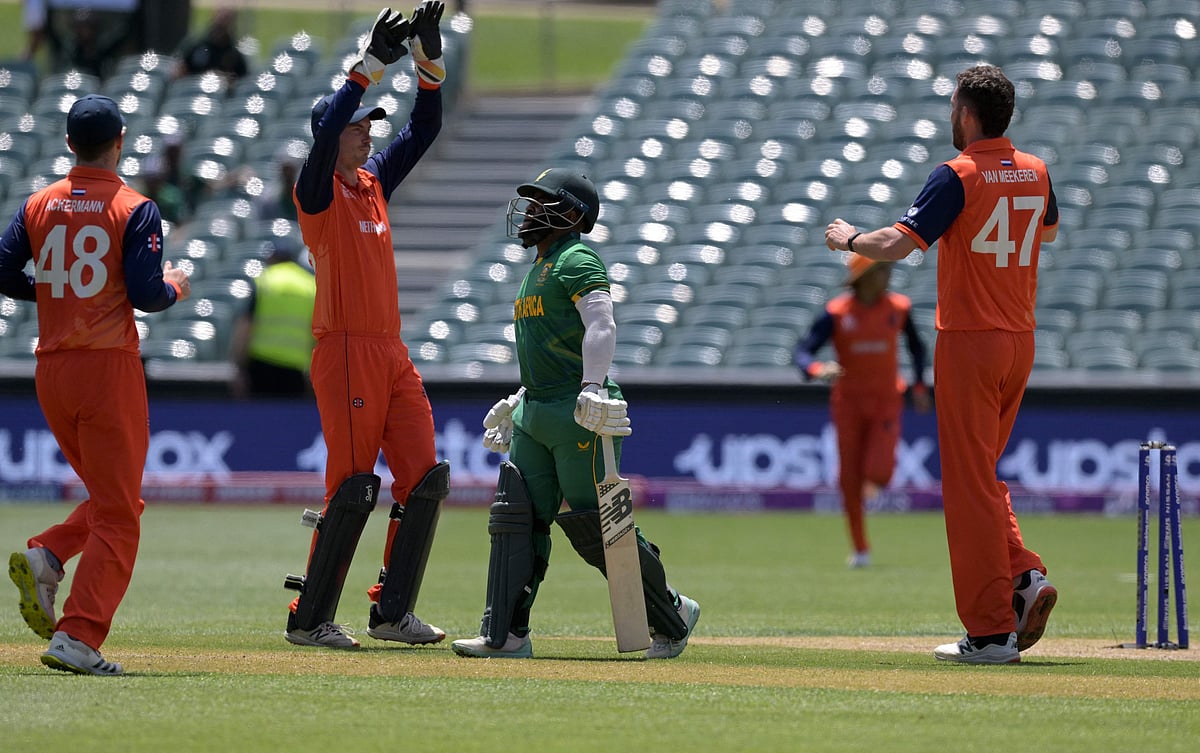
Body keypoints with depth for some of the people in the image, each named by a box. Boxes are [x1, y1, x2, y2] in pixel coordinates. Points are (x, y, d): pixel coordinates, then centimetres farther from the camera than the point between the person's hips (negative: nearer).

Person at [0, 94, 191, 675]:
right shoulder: (135, 210, -7)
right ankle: (77, 637, -13)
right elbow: (146, 294, -14)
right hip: (109, 366, -6)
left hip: (51, 371, 6)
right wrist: (176, 287, 8)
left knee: (109, 496, 22)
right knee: (118, 513, -2)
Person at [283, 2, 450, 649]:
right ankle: (309, 620, -2)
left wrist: (429, 59, 4)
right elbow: (327, 126, -23)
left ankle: (393, 612, 8)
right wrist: (371, 62, -25)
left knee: (424, 478, 3)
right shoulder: (318, 190, -5)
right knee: (351, 487, -9)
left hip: (393, 355, 8)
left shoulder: (374, 180, 16)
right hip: (345, 352, -8)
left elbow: (424, 129, 17)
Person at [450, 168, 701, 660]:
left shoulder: (577, 259, -9)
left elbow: (601, 326, -24)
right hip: (536, 415, 10)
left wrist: (592, 388, -37)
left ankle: (672, 615, 8)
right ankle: (506, 635, -3)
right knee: (517, 520, 0)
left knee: (597, 527, -7)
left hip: (579, 415, -10)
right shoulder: (542, 266, 22)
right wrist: (516, 403, 28)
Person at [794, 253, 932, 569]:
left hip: (886, 401, 1)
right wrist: (819, 370, -38)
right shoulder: (836, 312, -12)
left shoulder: (898, 308, -4)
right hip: (848, 401, -1)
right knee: (850, 480, 1)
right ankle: (860, 549, 16)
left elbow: (916, 345, 14)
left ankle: (875, 478, 24)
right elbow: (803, 352, -17)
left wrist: (919, 386, 7)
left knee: (878, 473, -16)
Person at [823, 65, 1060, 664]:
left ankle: (992, 632, -5)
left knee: (970, 485, -3)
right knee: (982, 475, 21)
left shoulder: (957, 176, -13)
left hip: (969, 344, -7)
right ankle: (1025, 578, 1)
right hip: (1021, 342, 7)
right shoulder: (1035, 173, 8)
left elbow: (898, 244, -18)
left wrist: (848, 239, 0)